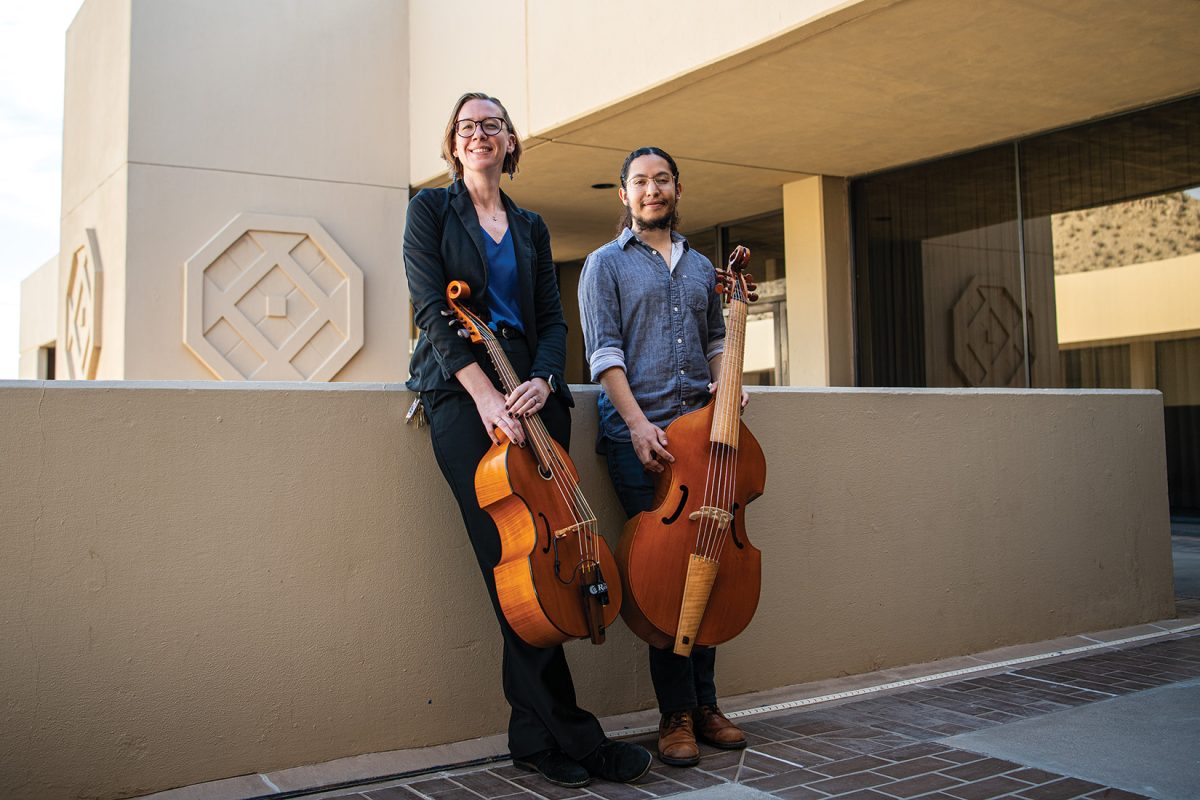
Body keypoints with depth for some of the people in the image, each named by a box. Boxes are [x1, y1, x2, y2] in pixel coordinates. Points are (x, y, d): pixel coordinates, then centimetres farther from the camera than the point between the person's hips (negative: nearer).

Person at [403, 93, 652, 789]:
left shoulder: (531, 227, 22)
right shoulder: (432, 209, 10)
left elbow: (552, 318, 14)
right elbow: (433, 307, -4)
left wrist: (541, 380, -9)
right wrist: (486, 395, -16)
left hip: (532, 388, 4)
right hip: (462, 388, -4)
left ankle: (536, 736, 5)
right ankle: (569, 732, -6)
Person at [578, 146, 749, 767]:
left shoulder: (700, 267, 21)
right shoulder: (605, 264, 6)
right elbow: (605, 353, -3)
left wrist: (722, 383, 4)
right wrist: (638, 423, -14)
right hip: (637, 429, -4)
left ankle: (704, 704, 14)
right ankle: (677, 714, 3)